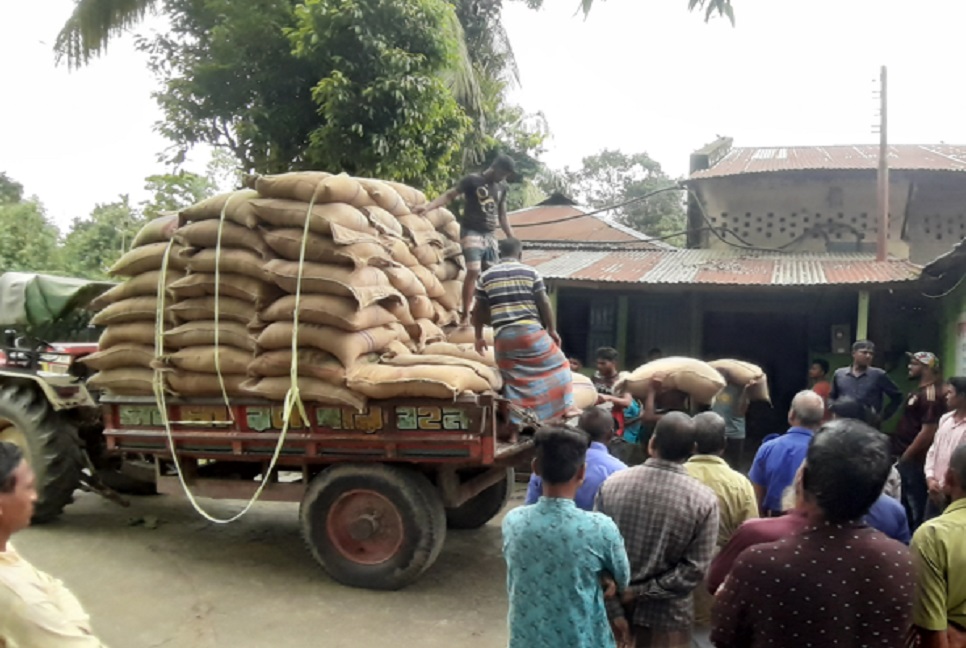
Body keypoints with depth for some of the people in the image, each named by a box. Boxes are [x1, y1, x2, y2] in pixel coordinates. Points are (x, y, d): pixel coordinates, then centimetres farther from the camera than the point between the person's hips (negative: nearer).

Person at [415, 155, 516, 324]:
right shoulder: (473, 180, -6)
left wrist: (512, 238, 18)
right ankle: (465, 315, -10)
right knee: (473, 272, -16)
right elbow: (450, 195, -11)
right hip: (471, 233, -6)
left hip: (490, 235, 6)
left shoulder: (502, 187, 12)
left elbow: (502, 215, 19)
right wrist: (428, 206, -25)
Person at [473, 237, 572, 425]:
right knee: (556, 366, 15)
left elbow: (479, 310, 11)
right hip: (530, 330, -2)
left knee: (513, 379, 9)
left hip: (504, 335, 2)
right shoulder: (530, 272, 3)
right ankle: (565, 408, 11)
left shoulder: (486, 276, 9)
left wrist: (479, 336, 21)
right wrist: (552, 330, 8)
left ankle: (516, 425, 8)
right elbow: (544, 303, 0)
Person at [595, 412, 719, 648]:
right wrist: (641, 591, -11)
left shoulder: (612, 484, -10)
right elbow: (693, 571, -16)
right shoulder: (703, 500, -15)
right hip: (666, 615, -2)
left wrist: (614, 610, -5)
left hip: (614, 607, 2)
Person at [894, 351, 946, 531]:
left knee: (916, 507, 2)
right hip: (907, 458, 9)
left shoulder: (931, 396, -18)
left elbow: (928, 432, -22)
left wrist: (905, 456, -16)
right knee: (905, 505, 17)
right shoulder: (919, 391, 12)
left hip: (914, 460, -9)